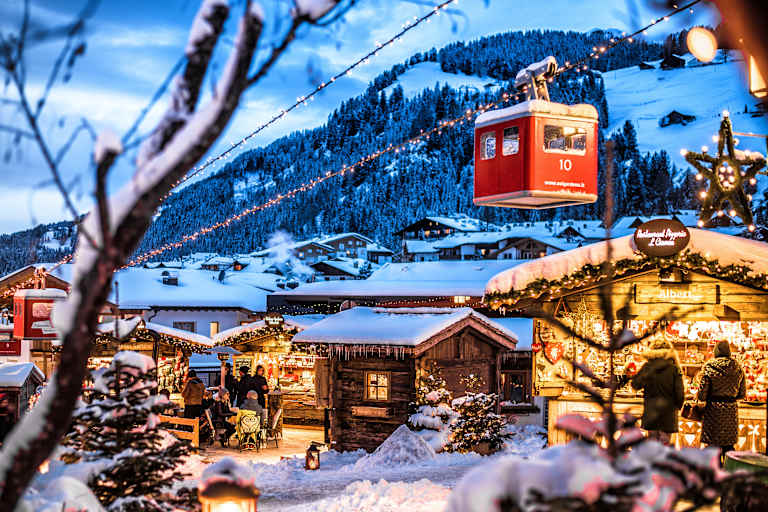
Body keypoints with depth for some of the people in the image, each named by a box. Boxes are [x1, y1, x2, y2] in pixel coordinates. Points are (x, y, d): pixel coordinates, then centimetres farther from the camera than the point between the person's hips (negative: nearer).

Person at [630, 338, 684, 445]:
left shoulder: (647, 367, -5)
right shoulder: (674, 369, -9)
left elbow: (635, 384, 2)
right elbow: (679, 392, -8)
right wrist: (678, 406, 9)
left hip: (651, 412, 2)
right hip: (668, 412, -2)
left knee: (652, 441, 13)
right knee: (664, 441, 3)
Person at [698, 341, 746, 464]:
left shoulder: (709, 367, -8)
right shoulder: (738, 368, 3)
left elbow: (702, 392, -10)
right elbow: (742, 393, 9)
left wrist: (701, 399, 12)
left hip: (714, 408, -4)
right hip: (732, 410, 4)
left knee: (714, 445, 2)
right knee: (728, 446, 12)